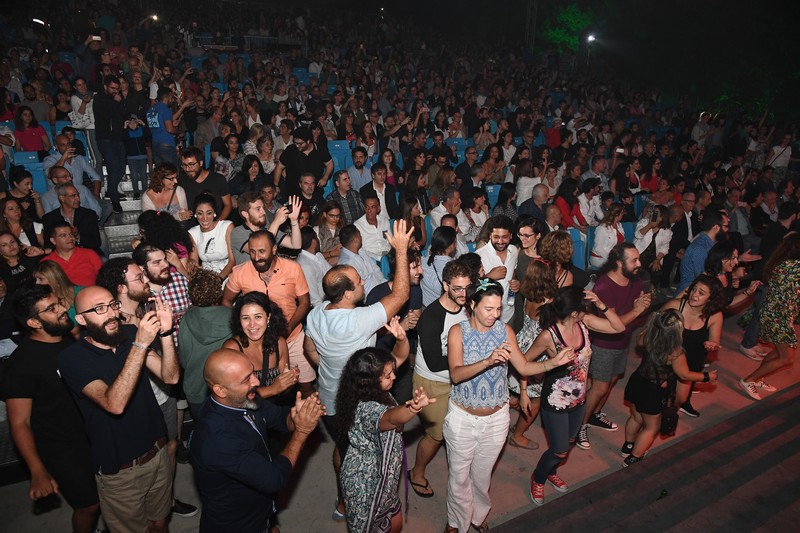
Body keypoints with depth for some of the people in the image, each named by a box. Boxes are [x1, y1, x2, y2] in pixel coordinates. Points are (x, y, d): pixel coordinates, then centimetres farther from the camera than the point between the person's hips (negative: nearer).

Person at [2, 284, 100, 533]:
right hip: (63, 451, -6)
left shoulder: (73, 340, 0)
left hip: (94, 436, 6)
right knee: (90, 505, 8)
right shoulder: (21, 362, -20)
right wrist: (38, 472, -25)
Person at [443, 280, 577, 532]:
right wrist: (488, 361, -43)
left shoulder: (505, 330, -8)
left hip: (496, 418, 2)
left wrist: (554, 362, -21)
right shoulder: (458, 331, -17)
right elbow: (455, 374, -28)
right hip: (462, 418, -2)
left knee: (482, 474, 21)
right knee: (459, 475, 14)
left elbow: (524, 367, -5)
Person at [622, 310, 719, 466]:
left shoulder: (647, 337, -15)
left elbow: (639, 341, 11)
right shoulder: (675, 352, -29)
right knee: (652, 427, 19)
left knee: (635, 418, 29)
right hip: (653, 393, -5)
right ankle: (632, 459, 28)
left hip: (636, 382, 6)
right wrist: (707, 377, 4)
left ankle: (627, 447, 49)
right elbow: (685, 375, -12)